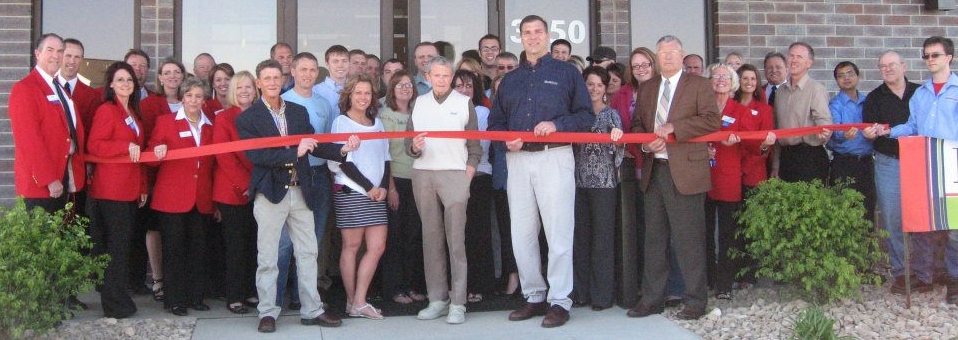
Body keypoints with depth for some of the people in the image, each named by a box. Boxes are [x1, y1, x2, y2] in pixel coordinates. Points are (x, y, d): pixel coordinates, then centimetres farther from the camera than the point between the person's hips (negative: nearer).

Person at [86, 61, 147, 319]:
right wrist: (126, 146, -23)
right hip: (110, 189, -8)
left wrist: (143, 186, 16)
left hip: (130, 188, 8)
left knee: (124, 244, 11)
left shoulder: (133, 112, 18)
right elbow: (93, 146, -15)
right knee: (115, 246, -4)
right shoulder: (106, 110, -6)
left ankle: (120, 298, 19)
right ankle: (114, 304, 2)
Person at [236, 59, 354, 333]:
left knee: (308, 253, 9)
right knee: (267, 258, 3)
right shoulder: (248, 118, -3)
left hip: (300, 191, 5)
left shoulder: (298, 112, 12)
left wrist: (342, 149, -8)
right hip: (270, 193, -4)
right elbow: (255, 155, -16)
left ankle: (312, 310, 19)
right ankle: (267, 312, 15)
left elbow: (313, 146, 9)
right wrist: (295, 152, -21)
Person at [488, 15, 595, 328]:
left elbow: (586, 115, 1)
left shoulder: (566, 73, 7)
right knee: (521, 234, 6)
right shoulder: (510, 80, 19)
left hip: (554, 157, -4)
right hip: (518, 160, 5)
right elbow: (495, 122, 18)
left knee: (558, 232, -5)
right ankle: (534, 296, 18)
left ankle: (559, 301, 2)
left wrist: (557, 125, -15)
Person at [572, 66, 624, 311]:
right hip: (580, 181, 3)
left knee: (602, 238, -2)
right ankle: (582, 292, 14)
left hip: (604, 182, -3)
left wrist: (617, 136, -29)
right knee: (581, 237, 5)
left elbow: (617, 146, -7)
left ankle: (602, 295, 4)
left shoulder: (611, 114, 4)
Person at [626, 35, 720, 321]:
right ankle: (652, 299, 18)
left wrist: (673, 128, -16)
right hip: (653, 170, 5)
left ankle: (696, 301, 8)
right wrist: (645, 143, -2)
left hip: (684, 171, -5)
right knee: (654, 238, 10)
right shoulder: (646, 88, 18)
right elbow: (636, 123, 20)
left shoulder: (698, 85, 2)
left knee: (688, 239, -3)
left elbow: (713, 120, -10)